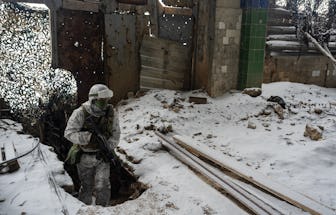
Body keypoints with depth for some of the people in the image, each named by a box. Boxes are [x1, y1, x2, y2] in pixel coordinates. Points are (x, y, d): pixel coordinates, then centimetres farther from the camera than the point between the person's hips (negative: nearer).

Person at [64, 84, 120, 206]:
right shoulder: (80, 113, -17)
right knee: (86, 187, 14)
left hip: (102, 156, 1)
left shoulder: (111, 113, -8)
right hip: (85, 157, -1)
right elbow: (69, 133, -19)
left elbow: (115, 134, -2)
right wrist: (89, 137, -32)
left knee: (103, 186, -5)